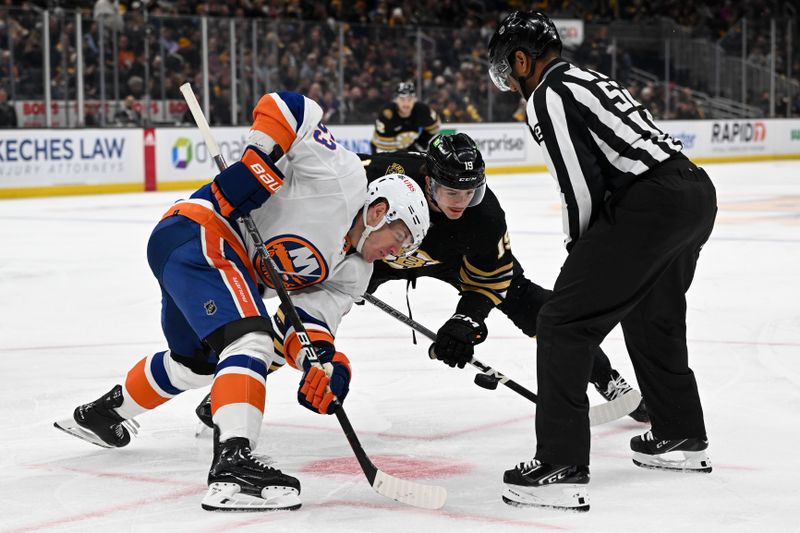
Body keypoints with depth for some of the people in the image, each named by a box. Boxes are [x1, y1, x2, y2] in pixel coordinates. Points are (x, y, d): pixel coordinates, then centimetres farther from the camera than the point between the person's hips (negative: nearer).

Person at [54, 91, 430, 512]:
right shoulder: (342, 177, -12)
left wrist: (324, 361, -20)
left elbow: (310, 316, -1)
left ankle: (103, 412, 54)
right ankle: (232, 465, -38)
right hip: (197, 233, -11)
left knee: (196, 362, 30)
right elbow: (283, 108, -17)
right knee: (250, 342, -27)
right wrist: (259, 163, -26)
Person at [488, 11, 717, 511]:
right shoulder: (591, 79, 25)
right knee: (651, 317, 29)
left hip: (651, 204, -10)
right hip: (698, 189, 10)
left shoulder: (547, 96, -3)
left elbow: (582, 188, -10)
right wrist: (593, 257, 25)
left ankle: (563, 467, -8)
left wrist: (582, 250, 7)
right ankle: (682, 437, 43)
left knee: (564, 323, -4)